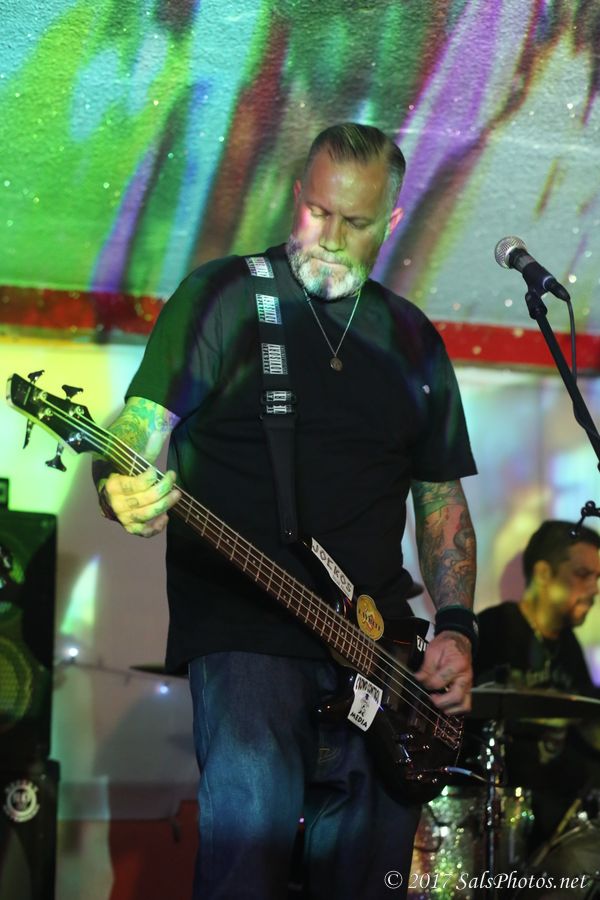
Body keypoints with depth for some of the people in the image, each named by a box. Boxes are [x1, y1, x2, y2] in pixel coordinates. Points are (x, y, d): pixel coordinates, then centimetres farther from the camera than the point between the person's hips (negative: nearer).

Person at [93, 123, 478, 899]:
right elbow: (135, 435, -4)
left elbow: (442, 500, 19)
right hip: (240, 632, -4)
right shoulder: (223, 297, 2)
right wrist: (125, 494, -27)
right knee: (254, 813, -25)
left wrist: (455, 627, 5)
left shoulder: (412, 340, 15)